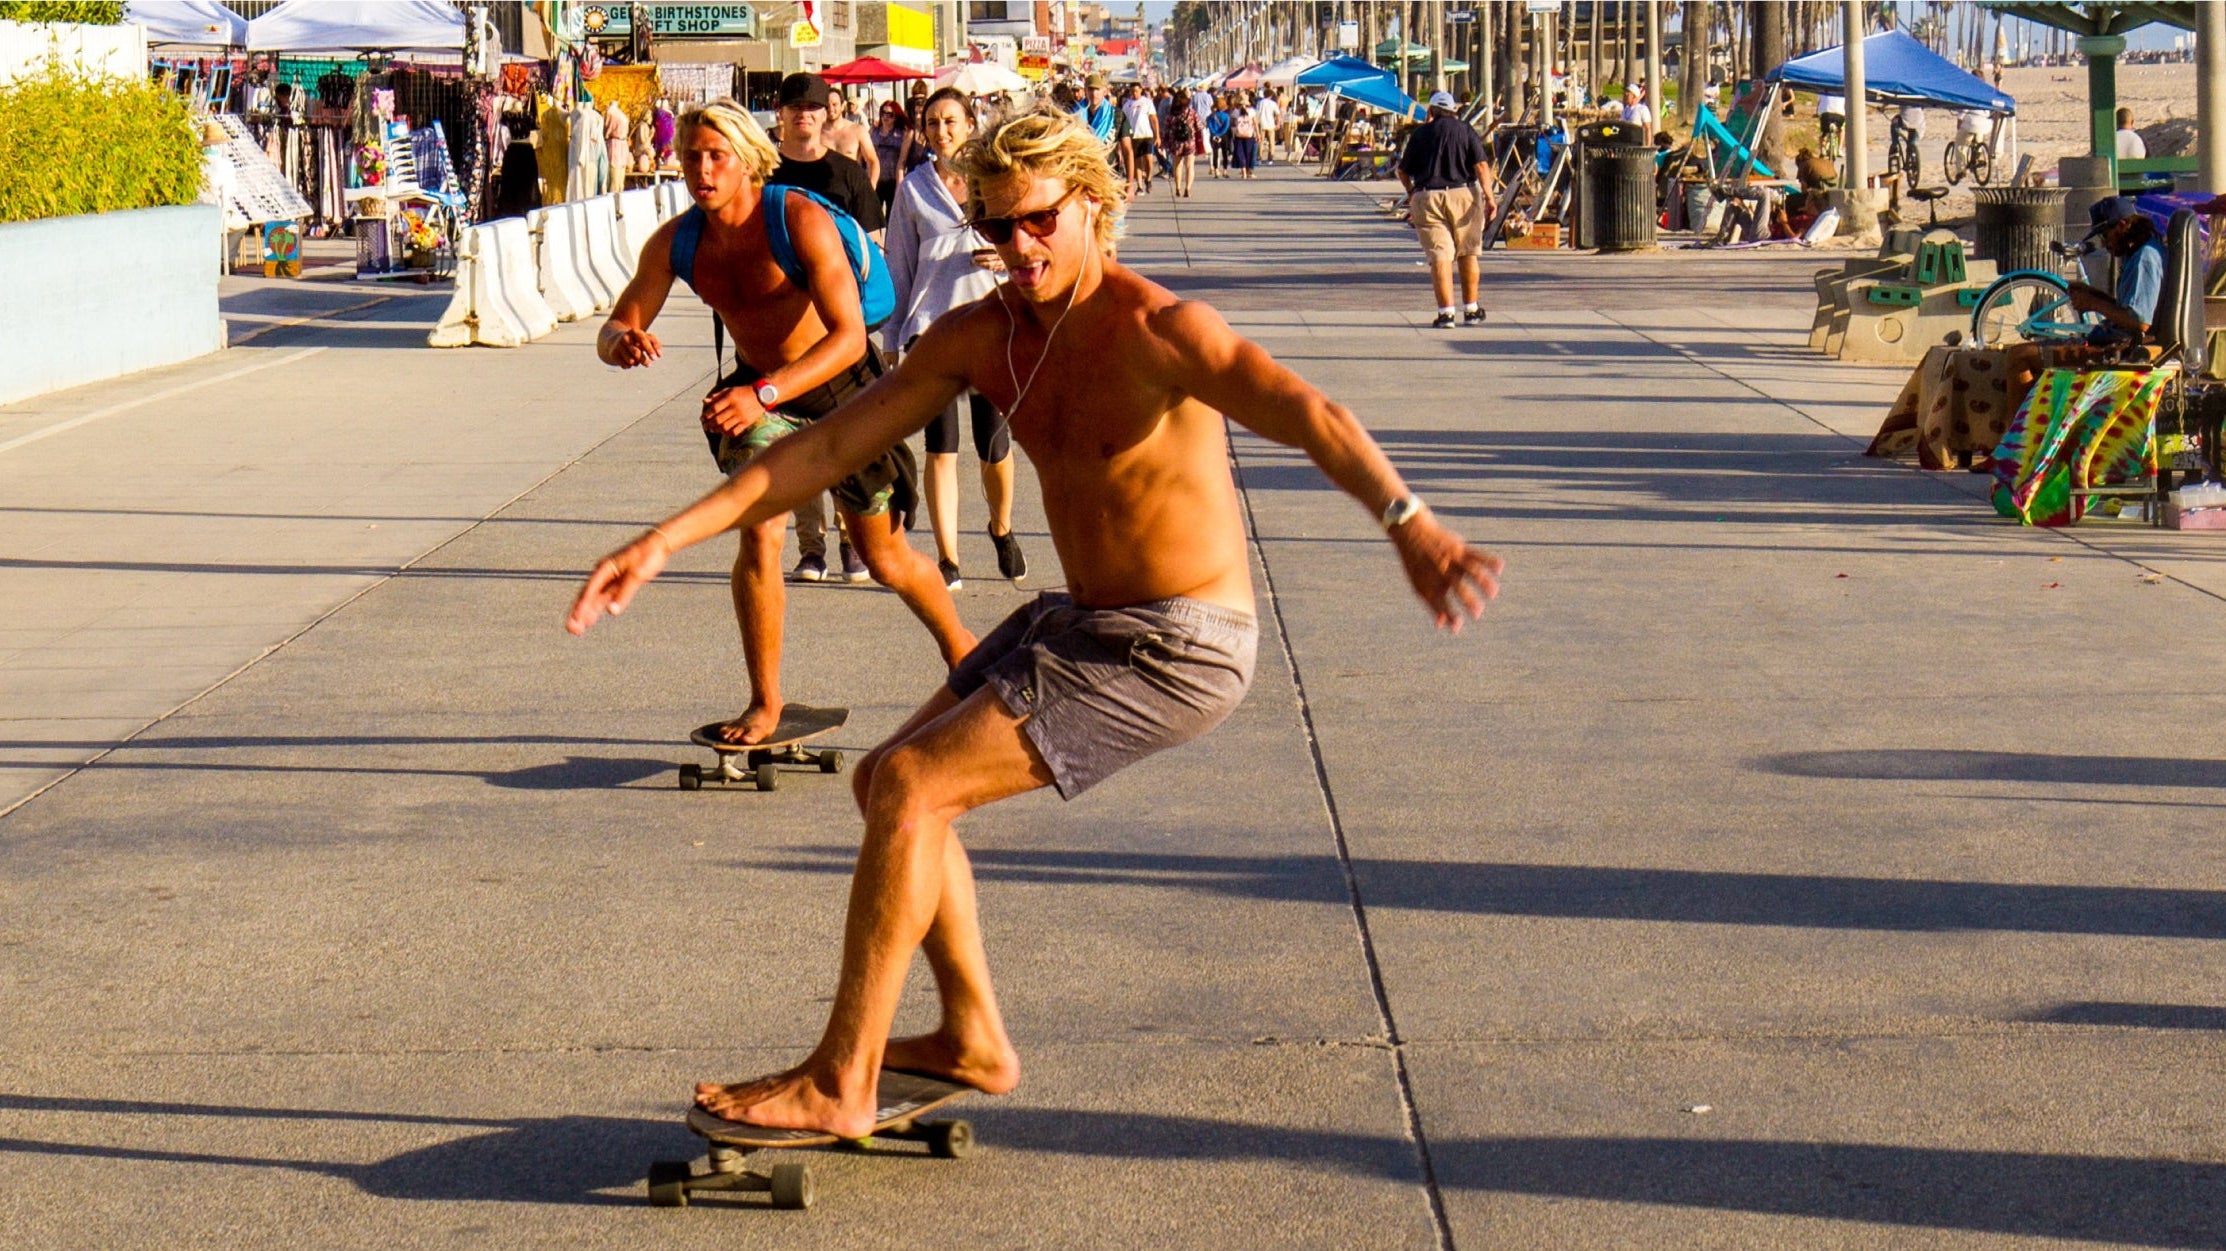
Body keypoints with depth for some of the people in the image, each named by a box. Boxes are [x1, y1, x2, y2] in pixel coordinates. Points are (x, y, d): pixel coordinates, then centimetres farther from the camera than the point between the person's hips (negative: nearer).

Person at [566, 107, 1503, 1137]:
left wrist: (1408, 524, -56)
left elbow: (1306, 414, -38)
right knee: (886, 782, 14)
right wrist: (666, 539, -5)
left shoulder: (1154, 329, -22)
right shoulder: (981, 337, 2)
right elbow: (828, 445, 3)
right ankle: (973, 1038, 25)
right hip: (1079, 619, 9)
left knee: (910, 788, -15)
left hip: (1176, 648, -9)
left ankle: (838, 1084, -6)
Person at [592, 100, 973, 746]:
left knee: (883, 556, 7)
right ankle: (764, 704, -5)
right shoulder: (674, 243, -13)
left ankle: (958, 643, 37)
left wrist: (762, 394, -48)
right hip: (759, 391, 4)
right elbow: (611, 333, -10)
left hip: (842, 387, -3)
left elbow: (849, 336, -35)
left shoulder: (802, 221, -29)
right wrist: (623, 342, -38)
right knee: (758, 530, -17)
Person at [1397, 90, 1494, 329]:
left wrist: (1411, 193, 28)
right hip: (1463, 195, 1)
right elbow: (1481, 164, -6)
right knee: (1468, 254, 14)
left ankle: (1446, 312, -12)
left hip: (1427, 198, -1)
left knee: (1440, 256, -3)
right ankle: (1471, 310, 21)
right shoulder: (1465, 130, 5)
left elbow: (1403, 171, 11)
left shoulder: (1420, 133, 6)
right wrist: (1488, 195, -8)